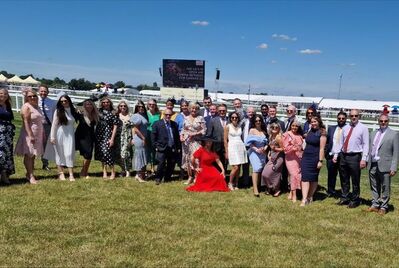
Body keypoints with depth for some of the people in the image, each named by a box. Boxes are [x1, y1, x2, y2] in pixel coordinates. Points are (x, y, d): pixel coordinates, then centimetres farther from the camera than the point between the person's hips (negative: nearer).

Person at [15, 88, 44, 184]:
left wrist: (43, 134, 19)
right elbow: (26, 122, -18)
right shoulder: (26, 107, -10)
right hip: (29, 134, -8)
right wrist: (30, 135, -24)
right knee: (28, 155, -5)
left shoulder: (37, 106, 15)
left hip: (38, 134, 8)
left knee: (33, 155, 12)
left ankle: (30, 173, 20)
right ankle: (30, 176, -4)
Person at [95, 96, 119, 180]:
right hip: (99, 135, 4)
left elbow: (115, 126, -5)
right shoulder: (99, 111, 8)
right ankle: (104, 172, 17)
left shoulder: (113, 113, -3)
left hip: (108, 135, -4)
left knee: (108, 153, -8)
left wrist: (112, 139, -10)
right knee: (102, 154, 8)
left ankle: (113, 173, 4)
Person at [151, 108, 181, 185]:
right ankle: (158, 179, 4)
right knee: (161, 163, -12)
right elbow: (153, 136, 0)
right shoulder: (157, 124, 2)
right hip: (162, 148, -4)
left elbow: (177, 137, 14)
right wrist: (156, 146, -6)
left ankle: (167, 178, 22)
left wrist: (178, 147, 9)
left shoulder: (174, 124, 13)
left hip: (173, 149, 4)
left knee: (171, 164, 6)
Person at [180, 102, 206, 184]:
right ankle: (190, 177, 15)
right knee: (187, 159, 5)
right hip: (186, 141, 4)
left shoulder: (200, 118, 3)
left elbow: (204, 130, -2)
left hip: (196, 141, -4)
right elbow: (183, 129, 15)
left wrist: (195, 134, -13)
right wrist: (181, 136, -3)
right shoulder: (186, 118, 13)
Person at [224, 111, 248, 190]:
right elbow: (225, 140, -1)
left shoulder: (239, 127, 13)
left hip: (241, 147, 5)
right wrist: (226, 152, -5)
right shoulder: (228, 127, 0)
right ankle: (230, 183, 7)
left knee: (238, 167, 4)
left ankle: (236, 184, 15)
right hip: (232, 147, -5)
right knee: (235, 167, -12)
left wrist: (243, 148, 8)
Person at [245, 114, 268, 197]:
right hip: (254, 152, -5)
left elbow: (266, 142, 13)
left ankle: (257, 186, 13)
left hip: (262, 152, 5)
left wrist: (265, 148, -7)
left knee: (261, 169, 3)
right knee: (256, 168, -15)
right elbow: (249, 142, -6)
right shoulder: (252, 130, 0)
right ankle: (255, 189, -18)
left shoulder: (264, 131, 11)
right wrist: (256, 149, -16)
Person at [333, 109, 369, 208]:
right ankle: (344, 198, 27)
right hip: (343, 156, 5)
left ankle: (355, 200, 18)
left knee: (355, 181, 4)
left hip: (355, 157, -5)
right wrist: (335, 155, 6)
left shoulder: (363, 128, -3)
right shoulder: (345, 128, 11)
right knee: (344, 180, 14)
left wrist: (364, 159, -14)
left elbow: (365, 144, -7)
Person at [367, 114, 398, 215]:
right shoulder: (373, 133, 14)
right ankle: (375, 204, 24)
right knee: (374, 187, 12)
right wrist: (367, 161, 9)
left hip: (384, 166, -4)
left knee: (385, 188, 4)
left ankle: (383, 207, 16)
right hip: (372, 165, 4)